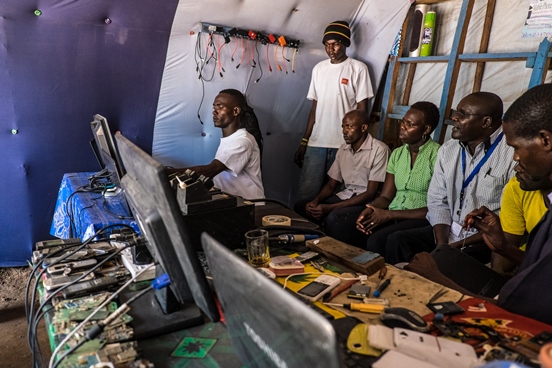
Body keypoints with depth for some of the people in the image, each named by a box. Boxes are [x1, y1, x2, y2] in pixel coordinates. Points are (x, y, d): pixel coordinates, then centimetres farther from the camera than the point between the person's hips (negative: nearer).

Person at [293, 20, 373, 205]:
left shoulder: (358, 68, -1)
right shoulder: (319, 68, 12)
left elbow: (362, 108, -1)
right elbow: (315, 107, 13)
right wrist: (304, 140, 9)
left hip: (345, 144, -3)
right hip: (316, 143, 4)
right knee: (305, 193, 0)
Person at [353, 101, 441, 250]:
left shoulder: (438, 155, -9)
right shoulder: (397, 153, 11)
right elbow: (385, 196, 10)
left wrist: (389, 214, -17)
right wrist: (369, 210, -13)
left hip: (423, 220, -5)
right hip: (391, 216, 6)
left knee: (376, 240, -31)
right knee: (346, 229, -19)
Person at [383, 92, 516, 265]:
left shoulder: (513, 153, -11)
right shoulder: (447, 150, 9)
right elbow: (438, 201, 7)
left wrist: (461, 244, -17)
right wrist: (441, 243, -9)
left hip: (485, 240, -5)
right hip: (449, 231, 6)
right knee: (397, 241, -15)